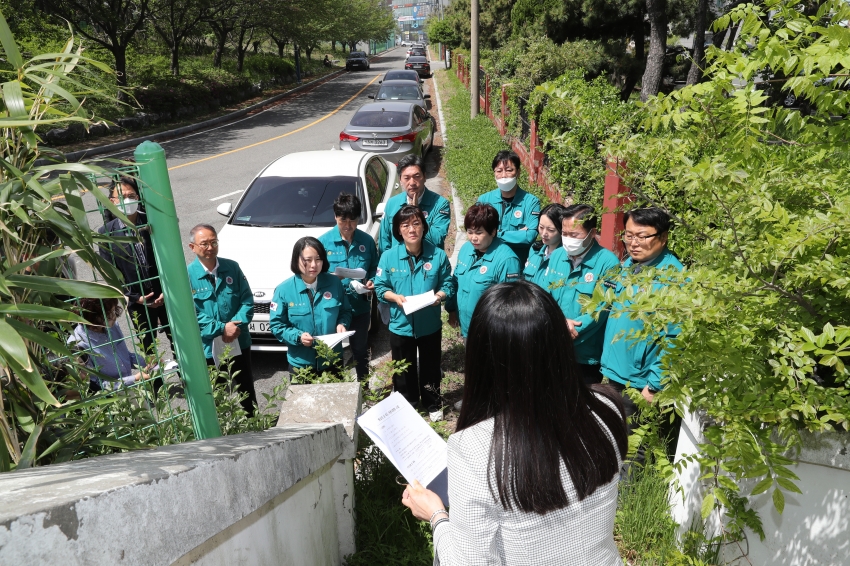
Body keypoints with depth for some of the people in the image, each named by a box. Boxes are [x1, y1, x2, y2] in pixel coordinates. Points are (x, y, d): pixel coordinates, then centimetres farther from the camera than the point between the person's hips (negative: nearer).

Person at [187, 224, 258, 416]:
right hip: (208, 349, -2)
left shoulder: (232, 267, 0)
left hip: (239, 344, 3)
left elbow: (247, 300, -2)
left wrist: (236, 325, -17)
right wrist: (221, 328, -18)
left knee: (247, 393, 17)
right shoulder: (187, 275, -8)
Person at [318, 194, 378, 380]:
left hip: (360, 307, 2)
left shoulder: (367, 240, -2)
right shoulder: (323, 242, -7)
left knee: (361, 351, 19)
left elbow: (374, 269, 6)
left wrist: (372, 282, -14)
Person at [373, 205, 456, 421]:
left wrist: (440, 295, -25)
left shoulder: (438, 255, -9)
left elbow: (448, 284, -4)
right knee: (403, 370, 17)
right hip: (401, 325, 0)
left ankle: (433, 405, 41)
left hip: (430, 325, 0)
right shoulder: (389, 257, -9)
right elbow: (380, 287, -4)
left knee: (430, 368, 18)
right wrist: (395, 297, -22)